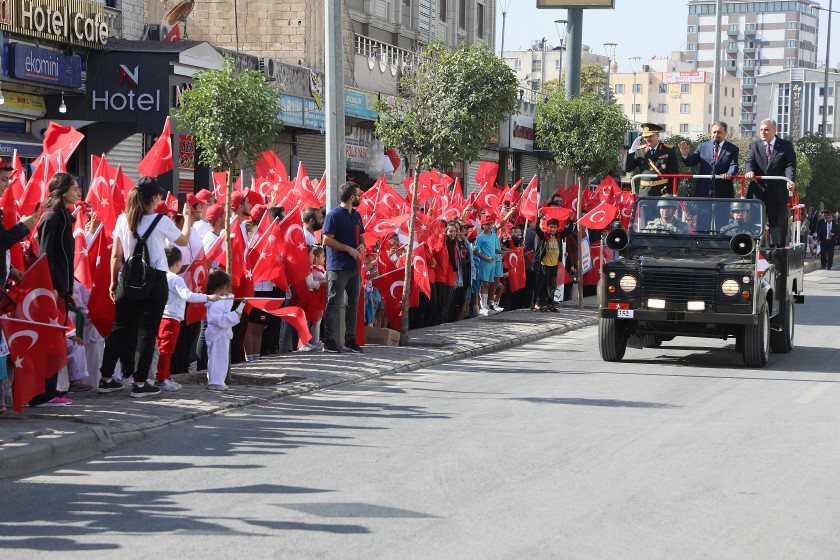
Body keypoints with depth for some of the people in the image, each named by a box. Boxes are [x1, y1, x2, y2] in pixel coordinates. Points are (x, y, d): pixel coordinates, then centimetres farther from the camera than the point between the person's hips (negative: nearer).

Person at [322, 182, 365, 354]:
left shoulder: (356, 215, 15)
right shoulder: (334, 215, -11)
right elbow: (327, 239, -16)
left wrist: (362, 245, 2)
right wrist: (349, 249, -18)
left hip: (355, 267, 8)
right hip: (338, 267, -8)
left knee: (353, 304, 11)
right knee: (333, 304, -4)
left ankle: (350, 339, 18)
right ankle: (329, 342, -2)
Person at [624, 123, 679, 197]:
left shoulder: (668, 150, 1)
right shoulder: (640, 150, 8)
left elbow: (674, 174, 0)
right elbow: (627, 168, 7)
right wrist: (632, 151, -5)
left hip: (663, 191, -2)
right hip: (644, 192, 2)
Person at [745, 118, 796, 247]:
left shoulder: (786, 146, 5)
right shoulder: (755, 145, 12)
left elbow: (790, 165, -7)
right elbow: (750, 161, -3)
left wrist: (790, 180, -27)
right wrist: (749, 171, -27)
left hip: (778, 193, -1)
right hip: (758, 191, 2)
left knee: (778, 223, 1)